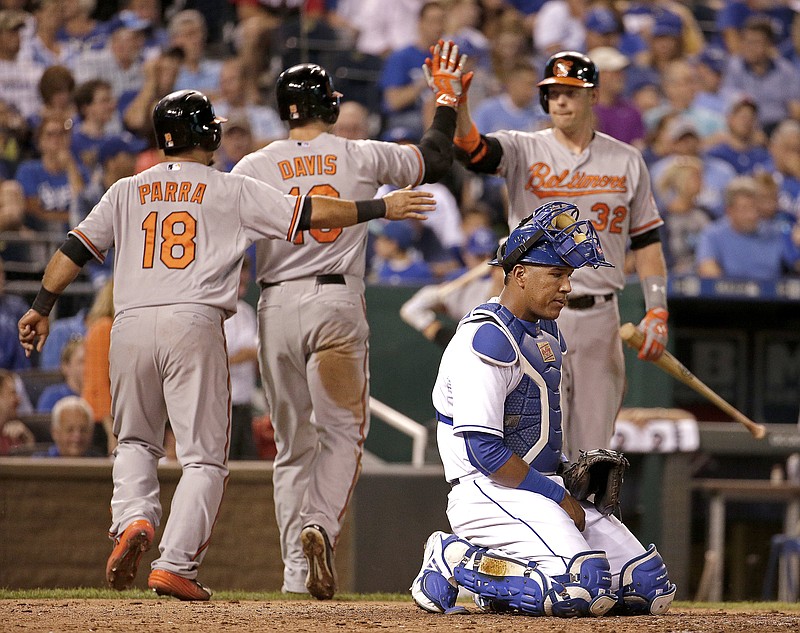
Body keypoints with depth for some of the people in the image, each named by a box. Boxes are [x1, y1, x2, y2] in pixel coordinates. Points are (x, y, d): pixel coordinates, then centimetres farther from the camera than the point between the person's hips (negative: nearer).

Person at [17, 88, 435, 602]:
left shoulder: (127, 191, 16)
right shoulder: (233, 191, 8)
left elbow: (76, 249, 12)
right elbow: (309, 213, 4)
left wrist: (42, 307, 16)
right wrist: (381, 208, 11)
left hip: (131, 326, 3)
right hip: (194, 324, -3)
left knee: (135, 440, 21)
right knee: (204, 456, 2)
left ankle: (134, 521, -6)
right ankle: (176, 565, -10)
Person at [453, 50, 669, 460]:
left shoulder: (626, 161, 9)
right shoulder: (522, 151, 2)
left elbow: (646, 240, 10)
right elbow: (471, 147, -18)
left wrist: (656, 310, 0)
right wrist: (456, 101, -38)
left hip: (599, 318, 2)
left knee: (593, 449, 6)